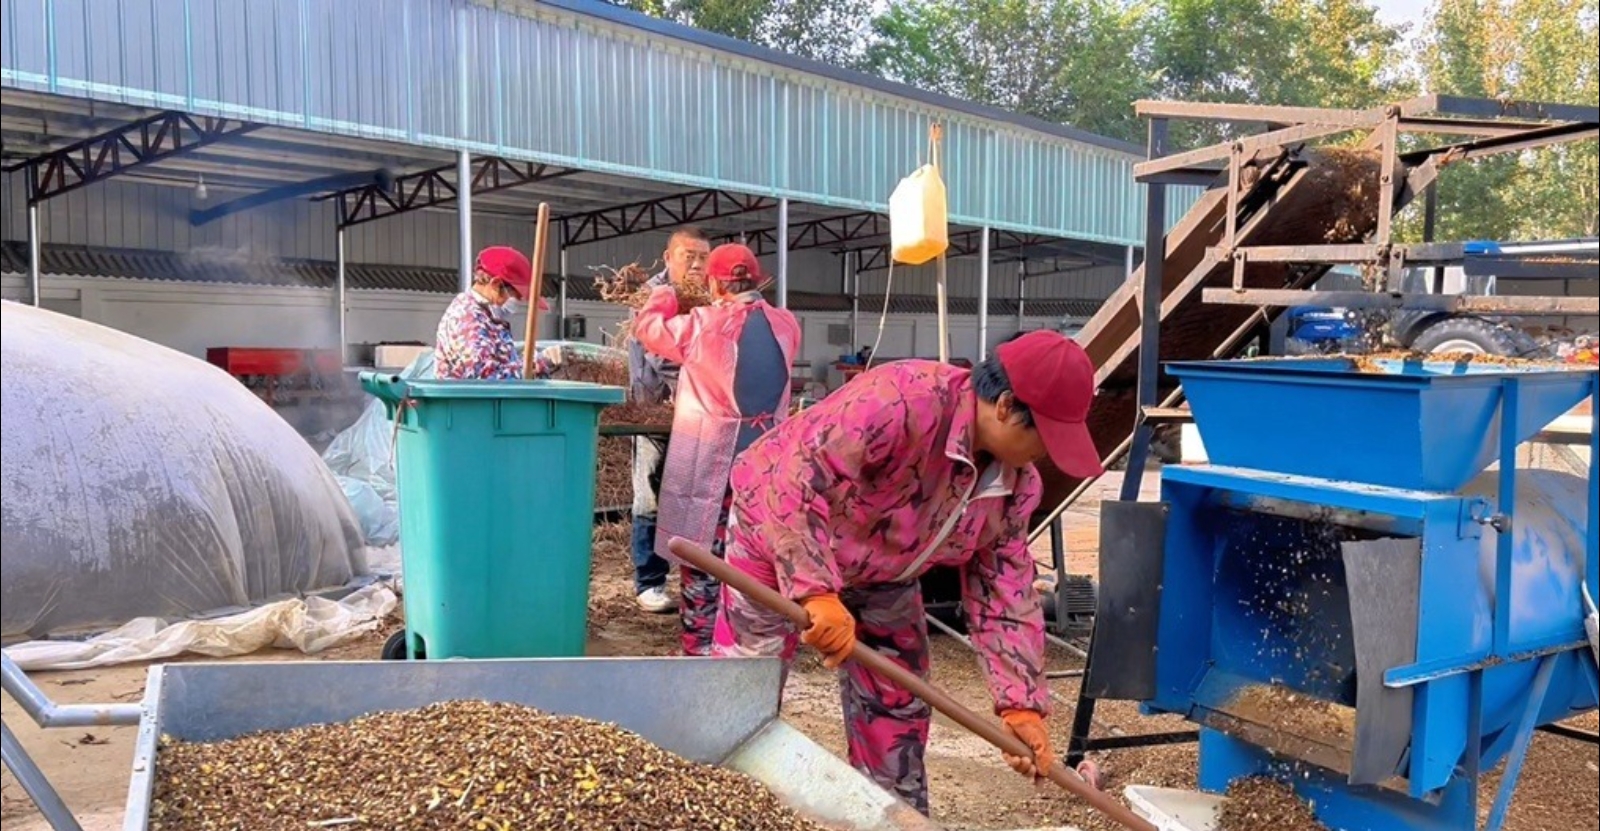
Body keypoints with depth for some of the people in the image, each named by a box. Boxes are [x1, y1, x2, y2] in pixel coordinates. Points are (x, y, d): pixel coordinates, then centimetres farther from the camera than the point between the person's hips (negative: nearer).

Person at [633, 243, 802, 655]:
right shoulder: (784, 325, 0)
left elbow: (647, 327, 3)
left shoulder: (702, 325, -11)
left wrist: (664, 294, 22)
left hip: (710, 459, -4)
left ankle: (702, 648, 10)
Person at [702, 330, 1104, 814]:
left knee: (897, 712, 8)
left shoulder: (1016, 484, -12)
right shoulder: (903, 399, -38)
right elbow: (795, 476, -41)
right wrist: (816, 591, -45)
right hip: (780, 533, -6)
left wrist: (1021, 703, -12)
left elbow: (1004, 596, -6)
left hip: (882, 575, 7)